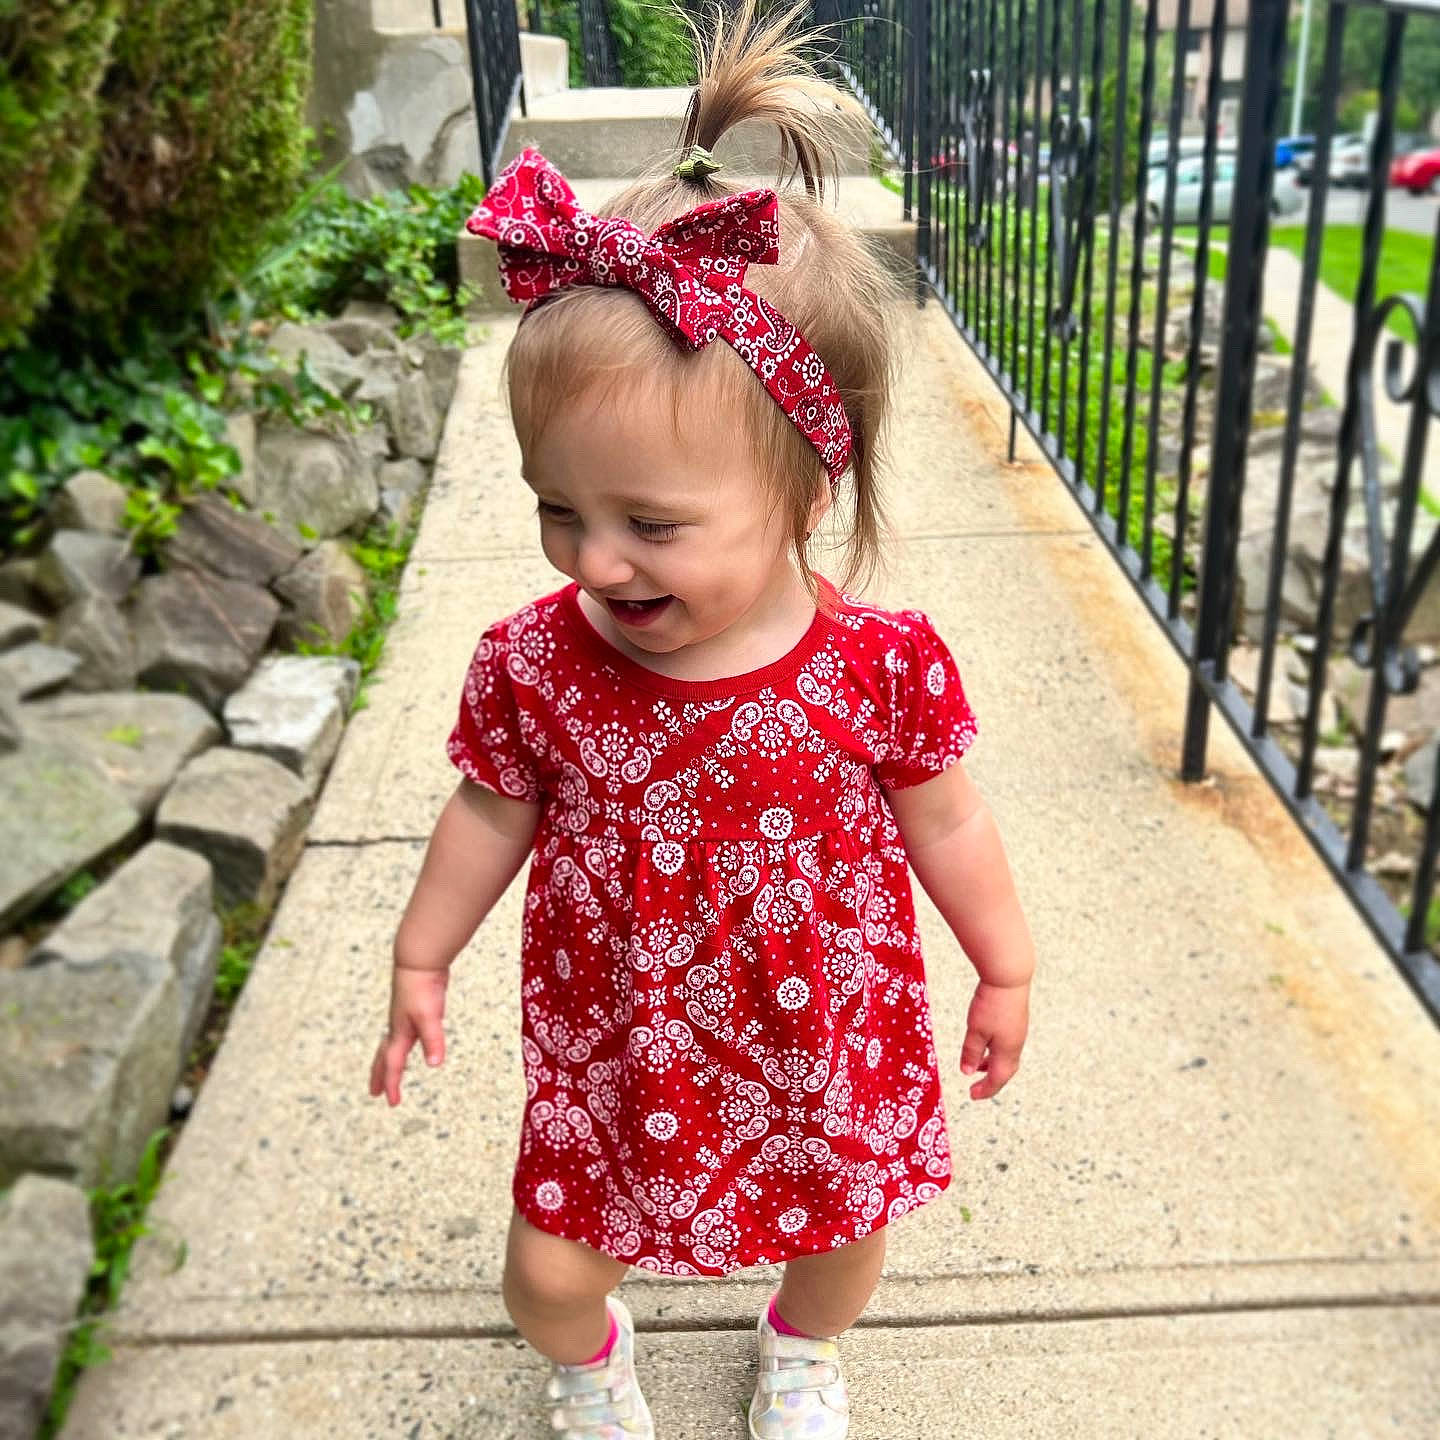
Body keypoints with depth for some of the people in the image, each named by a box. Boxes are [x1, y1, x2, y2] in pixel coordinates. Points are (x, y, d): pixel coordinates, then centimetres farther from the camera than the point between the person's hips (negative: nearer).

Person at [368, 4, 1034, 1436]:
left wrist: (1005, 969, 7)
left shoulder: (885, 665, -24)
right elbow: (490, 814, -2)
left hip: (827, 1045, 0)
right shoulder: (533, 662, -20)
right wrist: (420, 961, 10)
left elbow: (945, 821, -6)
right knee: (548, 1271, 10)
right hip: (612, 1050, 1)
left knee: (843, 1227, 22)